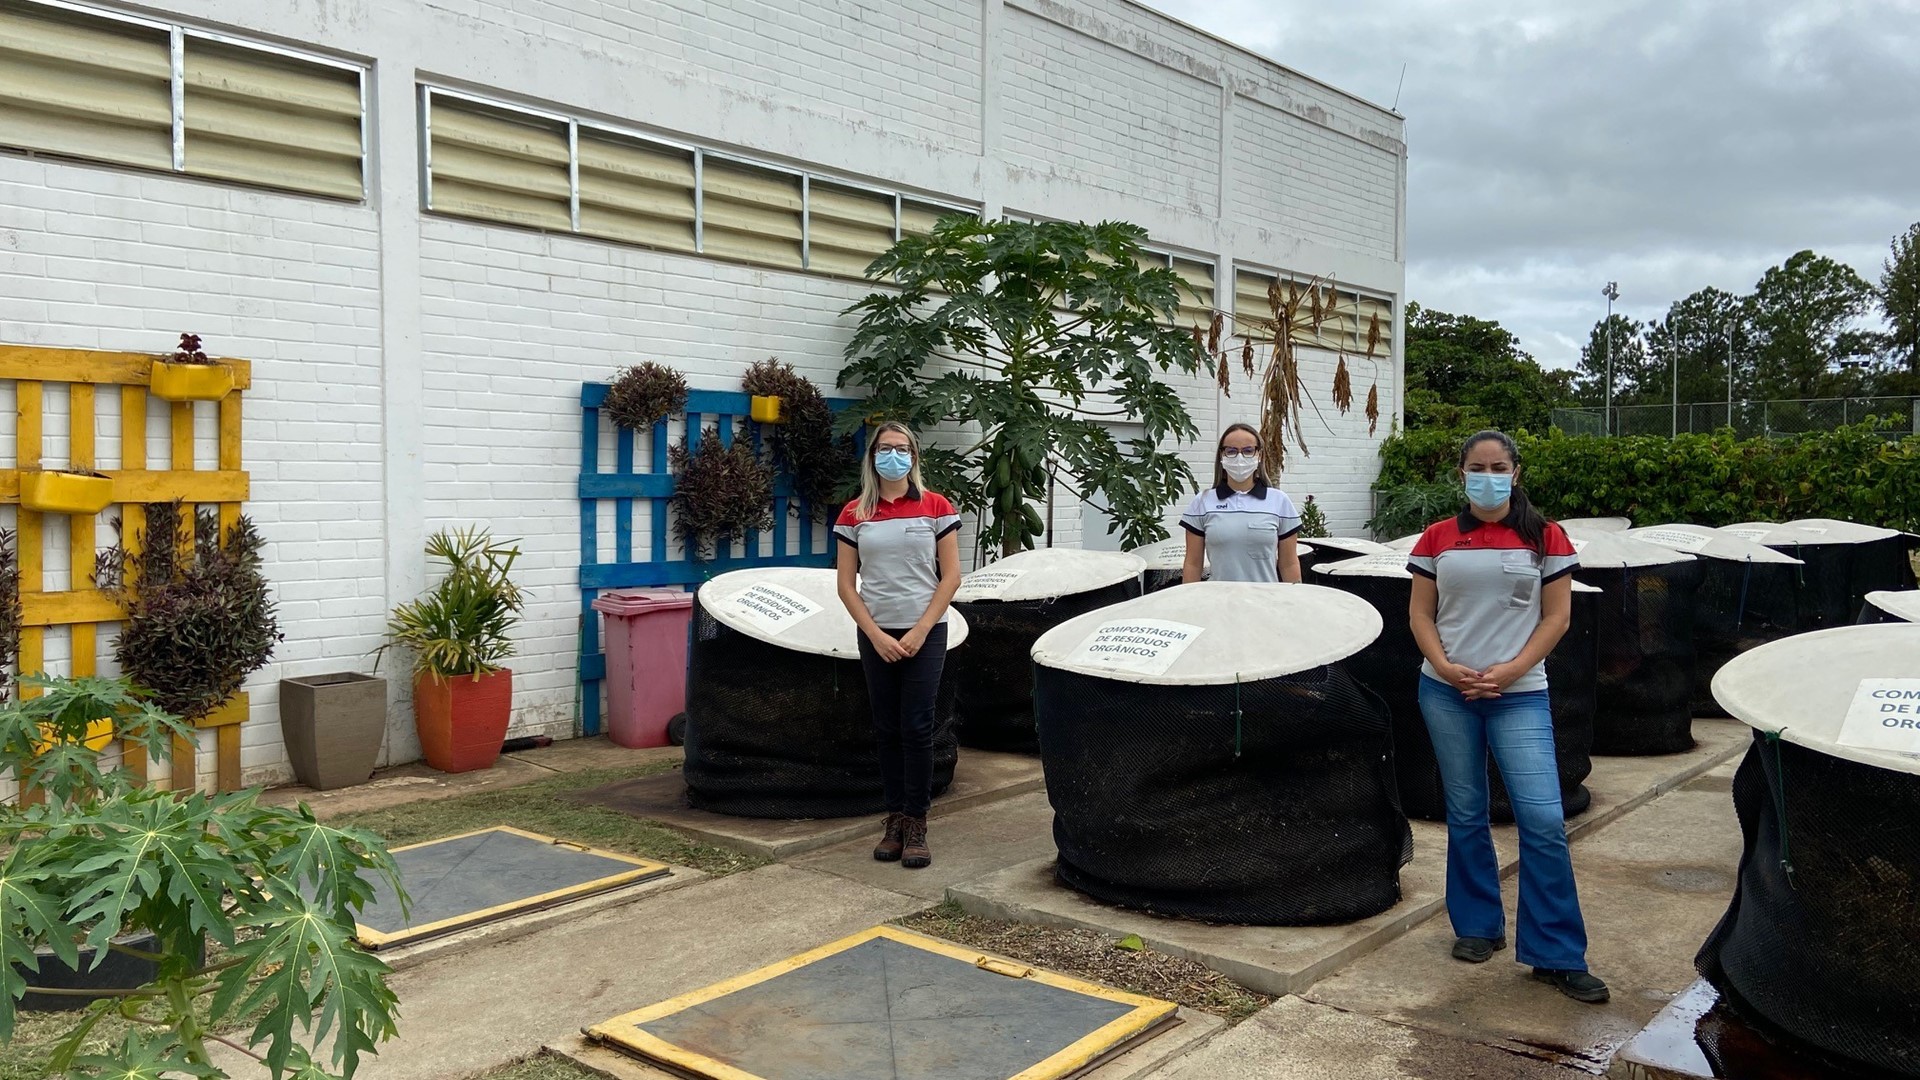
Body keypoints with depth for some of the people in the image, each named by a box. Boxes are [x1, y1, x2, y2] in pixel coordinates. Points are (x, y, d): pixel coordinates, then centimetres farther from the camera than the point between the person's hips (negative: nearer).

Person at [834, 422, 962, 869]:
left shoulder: (936, 508, -2)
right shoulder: (854, 514, 3)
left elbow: (950, 576, -3)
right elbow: (847, 584, 2)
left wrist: (919, 631, -9)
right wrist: (877, 636, -7)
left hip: (924, 633, -2)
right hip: (877, 635, 2)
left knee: (916, 729, -3)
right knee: (887, 730, 7)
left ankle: (916, 825, 6)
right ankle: (895, 820, 17)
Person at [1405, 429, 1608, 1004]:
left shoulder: (1545, 537, 1)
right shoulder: (1438, 538, 6)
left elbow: (1557, 616, 0)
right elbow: (1420, 613, 6)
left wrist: (1510, 670, -12)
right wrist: (1445, 665, -10)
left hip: (1519, 695, -2)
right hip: (1446, 693, 2)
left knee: (1543, 820, -8)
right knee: (1465, 814, 10)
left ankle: (1558, 955, 3)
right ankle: (1478, 926, 26)